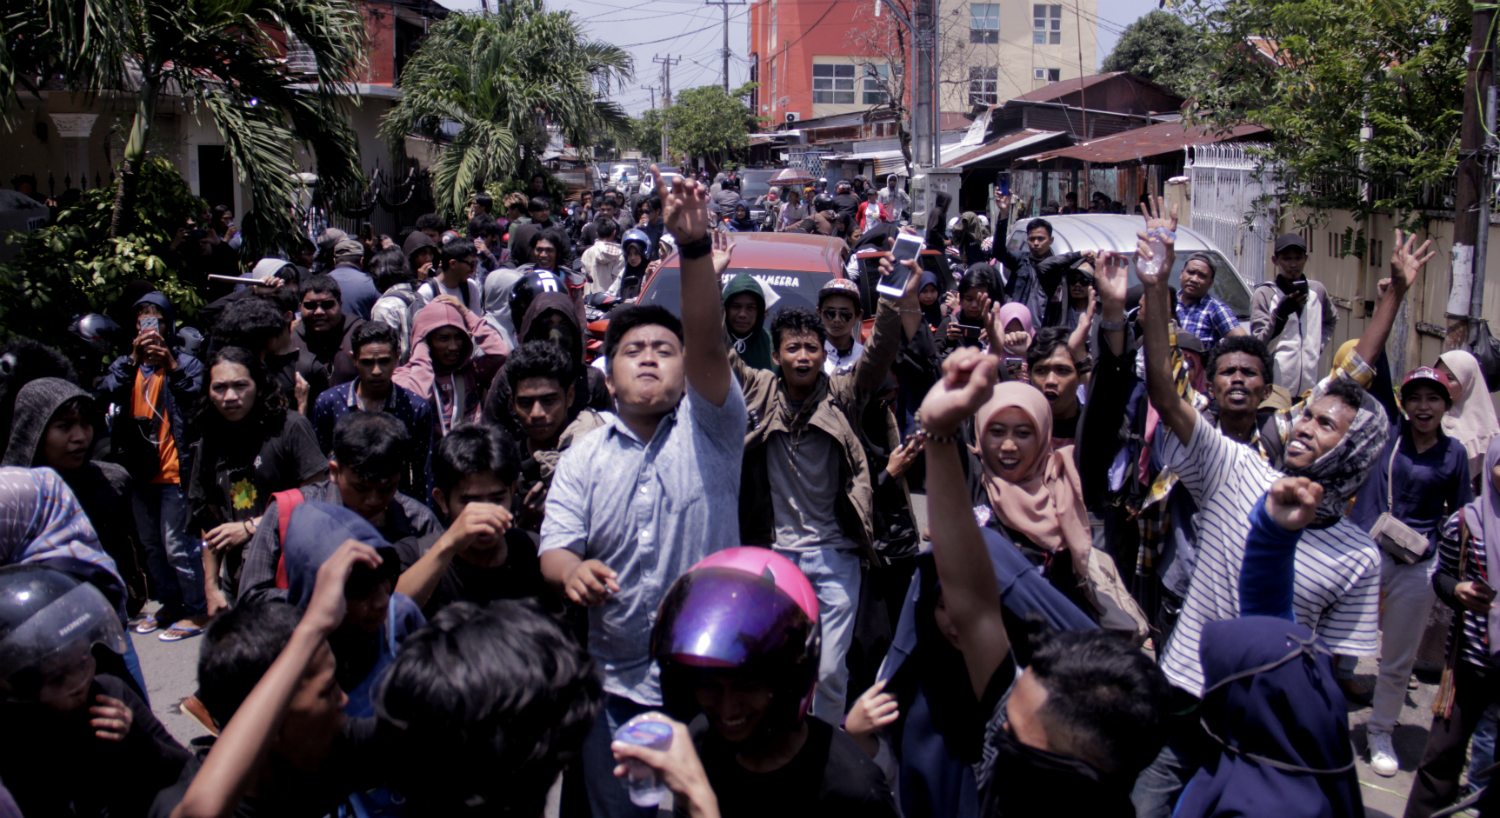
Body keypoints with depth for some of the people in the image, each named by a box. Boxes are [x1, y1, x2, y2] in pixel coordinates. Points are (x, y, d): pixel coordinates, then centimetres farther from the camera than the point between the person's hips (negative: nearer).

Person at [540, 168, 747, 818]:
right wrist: (571, 569, -27)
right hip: (616, 685, 2)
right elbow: (554, 546, -2)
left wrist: (695, 247, -34)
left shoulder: (709, 429, -3)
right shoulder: (584, 458, 5)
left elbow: (709, 343, -19)